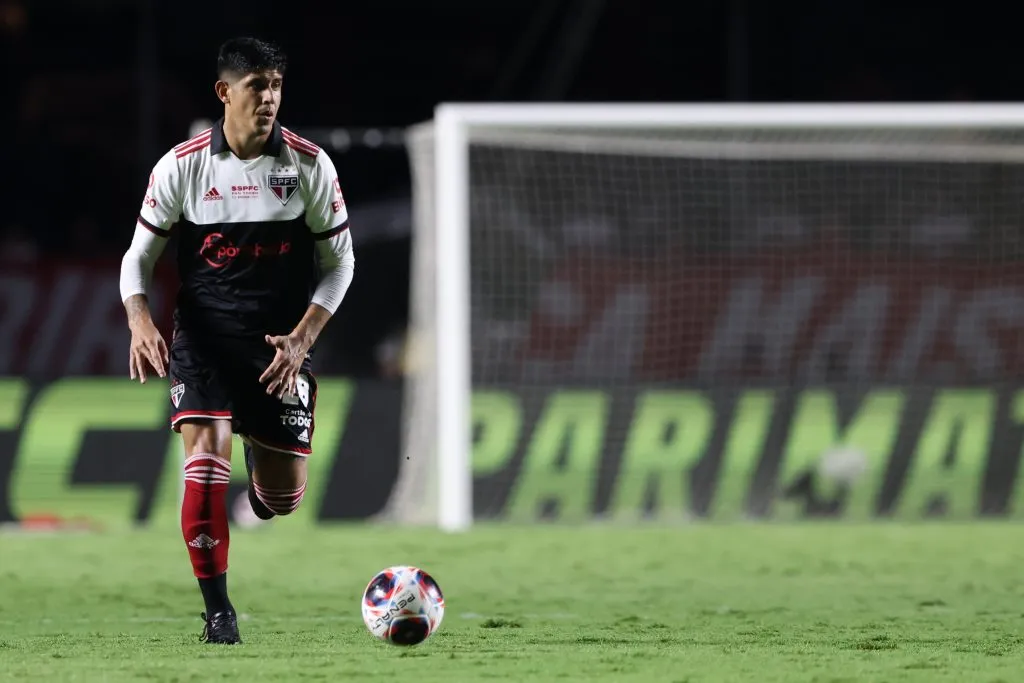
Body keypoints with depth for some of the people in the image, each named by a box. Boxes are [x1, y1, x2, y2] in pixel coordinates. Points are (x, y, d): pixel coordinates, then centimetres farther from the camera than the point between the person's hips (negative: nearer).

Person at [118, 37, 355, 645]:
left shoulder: (309, 164, -4)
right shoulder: (181, 167, -5)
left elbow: (340, 260, 3)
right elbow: (139, 256, 3)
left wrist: (302, 339, -10)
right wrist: (141, 322, -17)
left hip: (282, 344, 1)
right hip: (204, 339, -1)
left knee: (285, 497, 2)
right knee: (207, 456, -22)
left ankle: (262, 464, 43)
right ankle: (218, 612, -10)